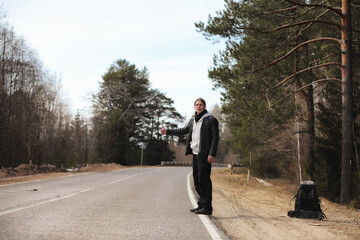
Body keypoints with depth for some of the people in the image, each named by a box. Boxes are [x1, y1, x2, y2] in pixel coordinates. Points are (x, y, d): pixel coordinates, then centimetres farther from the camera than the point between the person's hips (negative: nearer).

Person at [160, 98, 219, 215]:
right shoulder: (193, 120, 18)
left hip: (204, 155, -8)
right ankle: (201, 204, 20)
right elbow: (184, 130, 30)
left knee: (204, 181, -9)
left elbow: (215, 138, -10)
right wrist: (168, 131, 28)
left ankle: (207, 207, -5)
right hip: (195, 154, 8)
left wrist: (212, 154, -17)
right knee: (197, 181, 11)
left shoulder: (211, 120, -5)